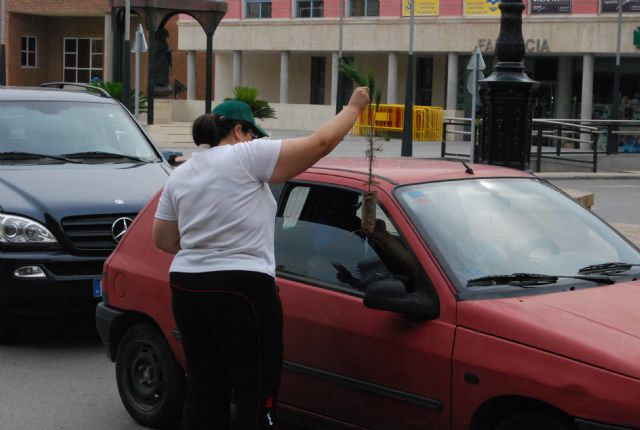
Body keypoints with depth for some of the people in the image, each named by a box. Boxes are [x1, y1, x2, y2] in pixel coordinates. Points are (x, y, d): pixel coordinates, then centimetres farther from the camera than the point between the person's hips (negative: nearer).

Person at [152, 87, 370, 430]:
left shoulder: (179, 175, 14)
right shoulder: (246, 157, -7)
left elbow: (163, 240, 18)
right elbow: (320, 144, -8)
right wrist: (354, 106, 4)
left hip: (186, 288, 8)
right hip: (241, 290, -8)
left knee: (203, 391, 12)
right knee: (256, 395, -3)